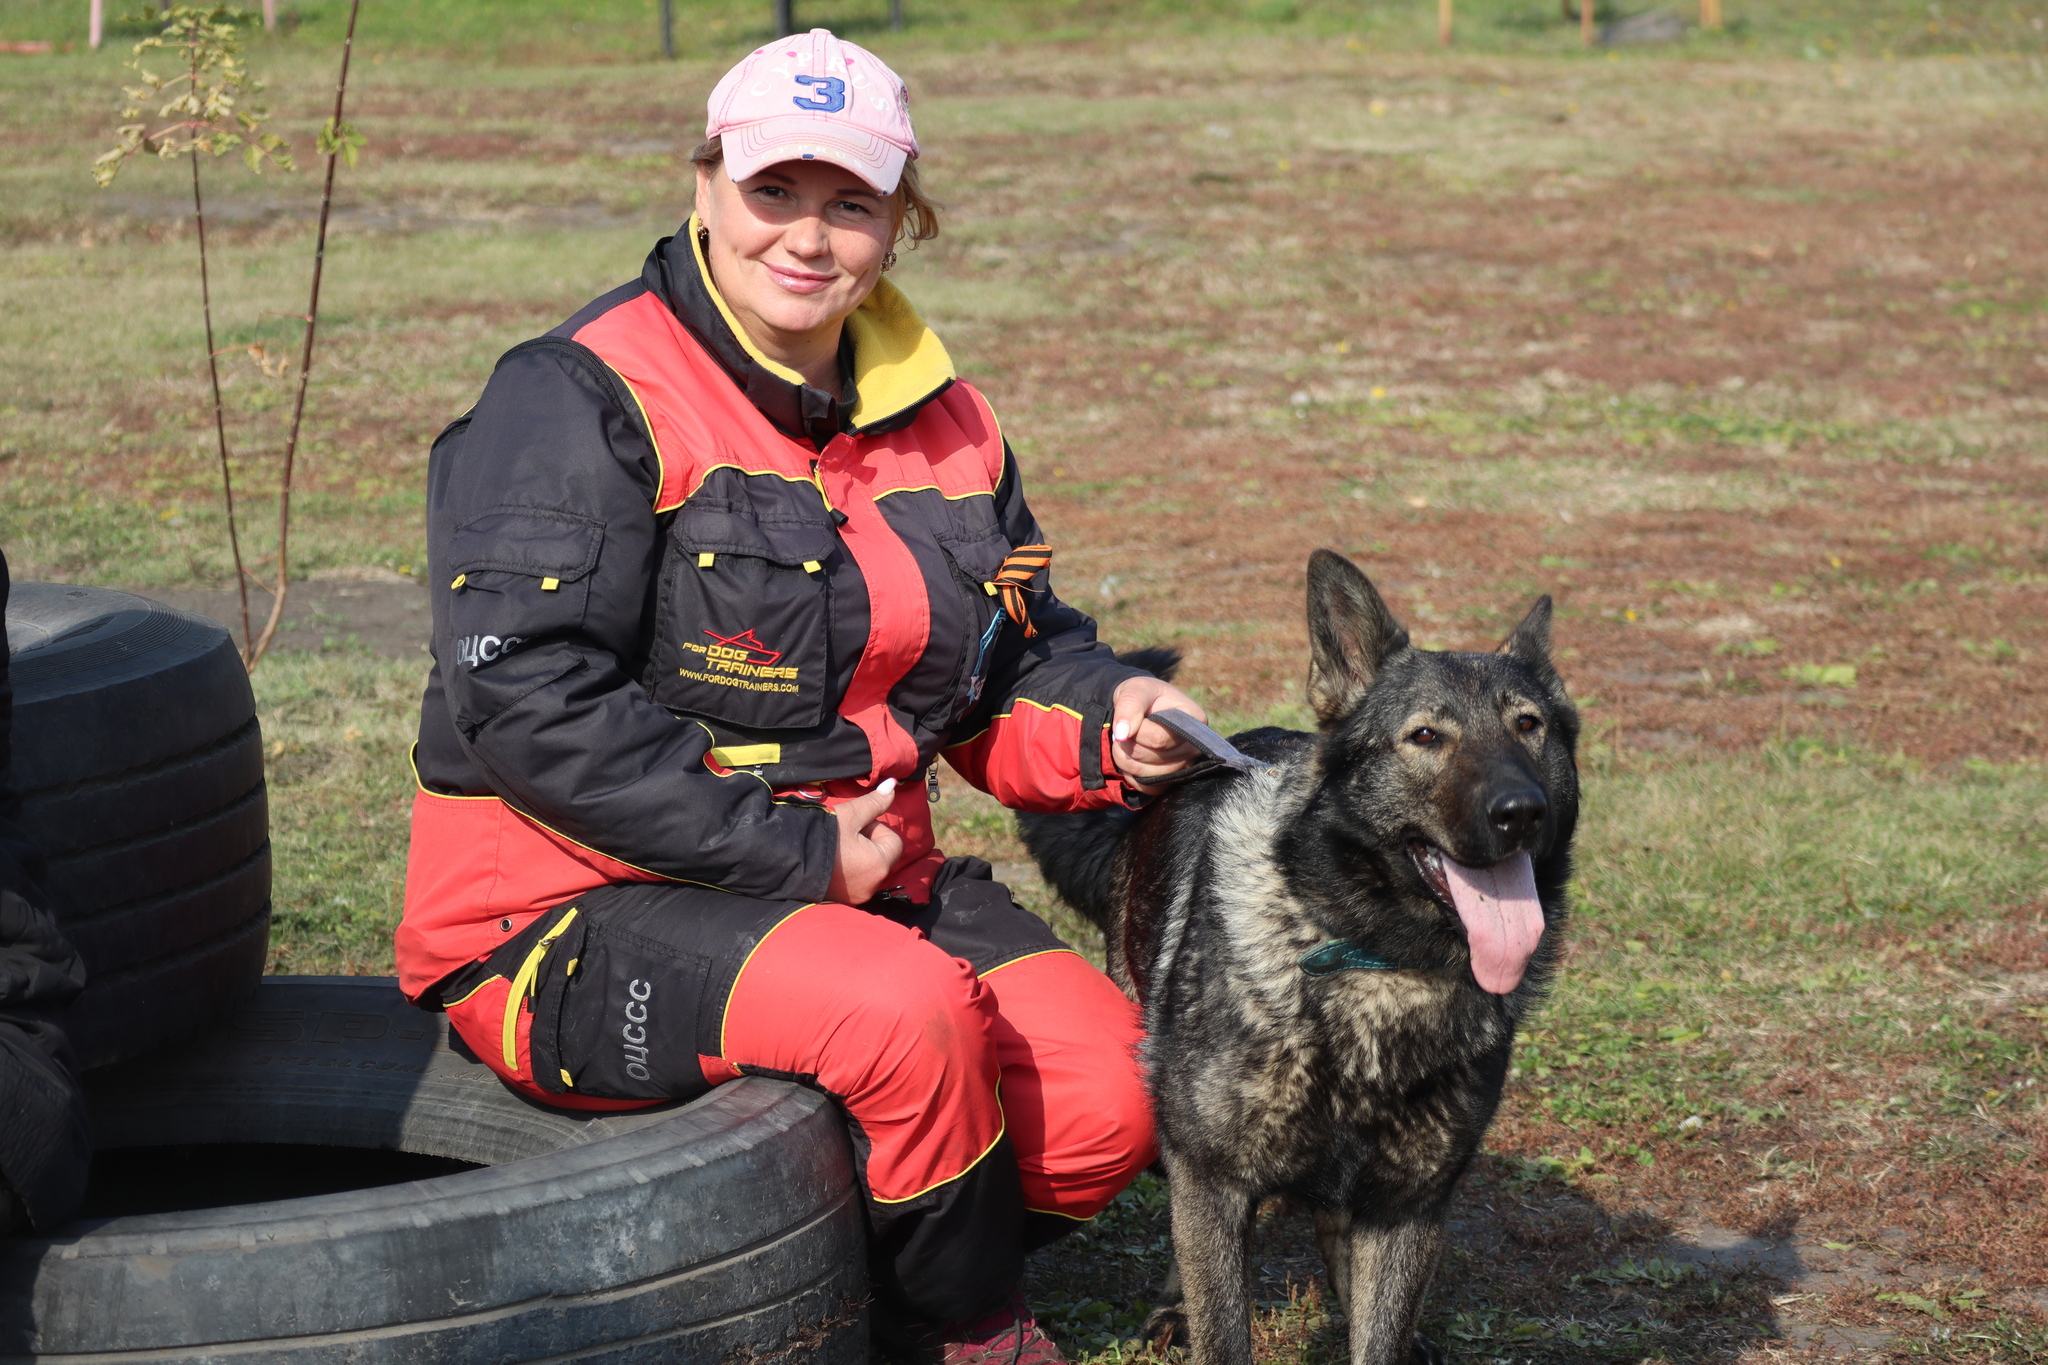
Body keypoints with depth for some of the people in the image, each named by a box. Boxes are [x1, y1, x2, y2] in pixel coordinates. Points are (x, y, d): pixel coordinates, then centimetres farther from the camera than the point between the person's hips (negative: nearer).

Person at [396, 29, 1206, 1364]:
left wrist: (1107, 719, -7)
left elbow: (1016, 667, 19)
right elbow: (528, 702, -21)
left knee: (1104, 1094, -13)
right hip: (578, 911, -7)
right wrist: (792, 853, -20)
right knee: (911, 1014, -32)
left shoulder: (942, 425, 10)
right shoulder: (582, 403, -13)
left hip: (855, 879, 7)